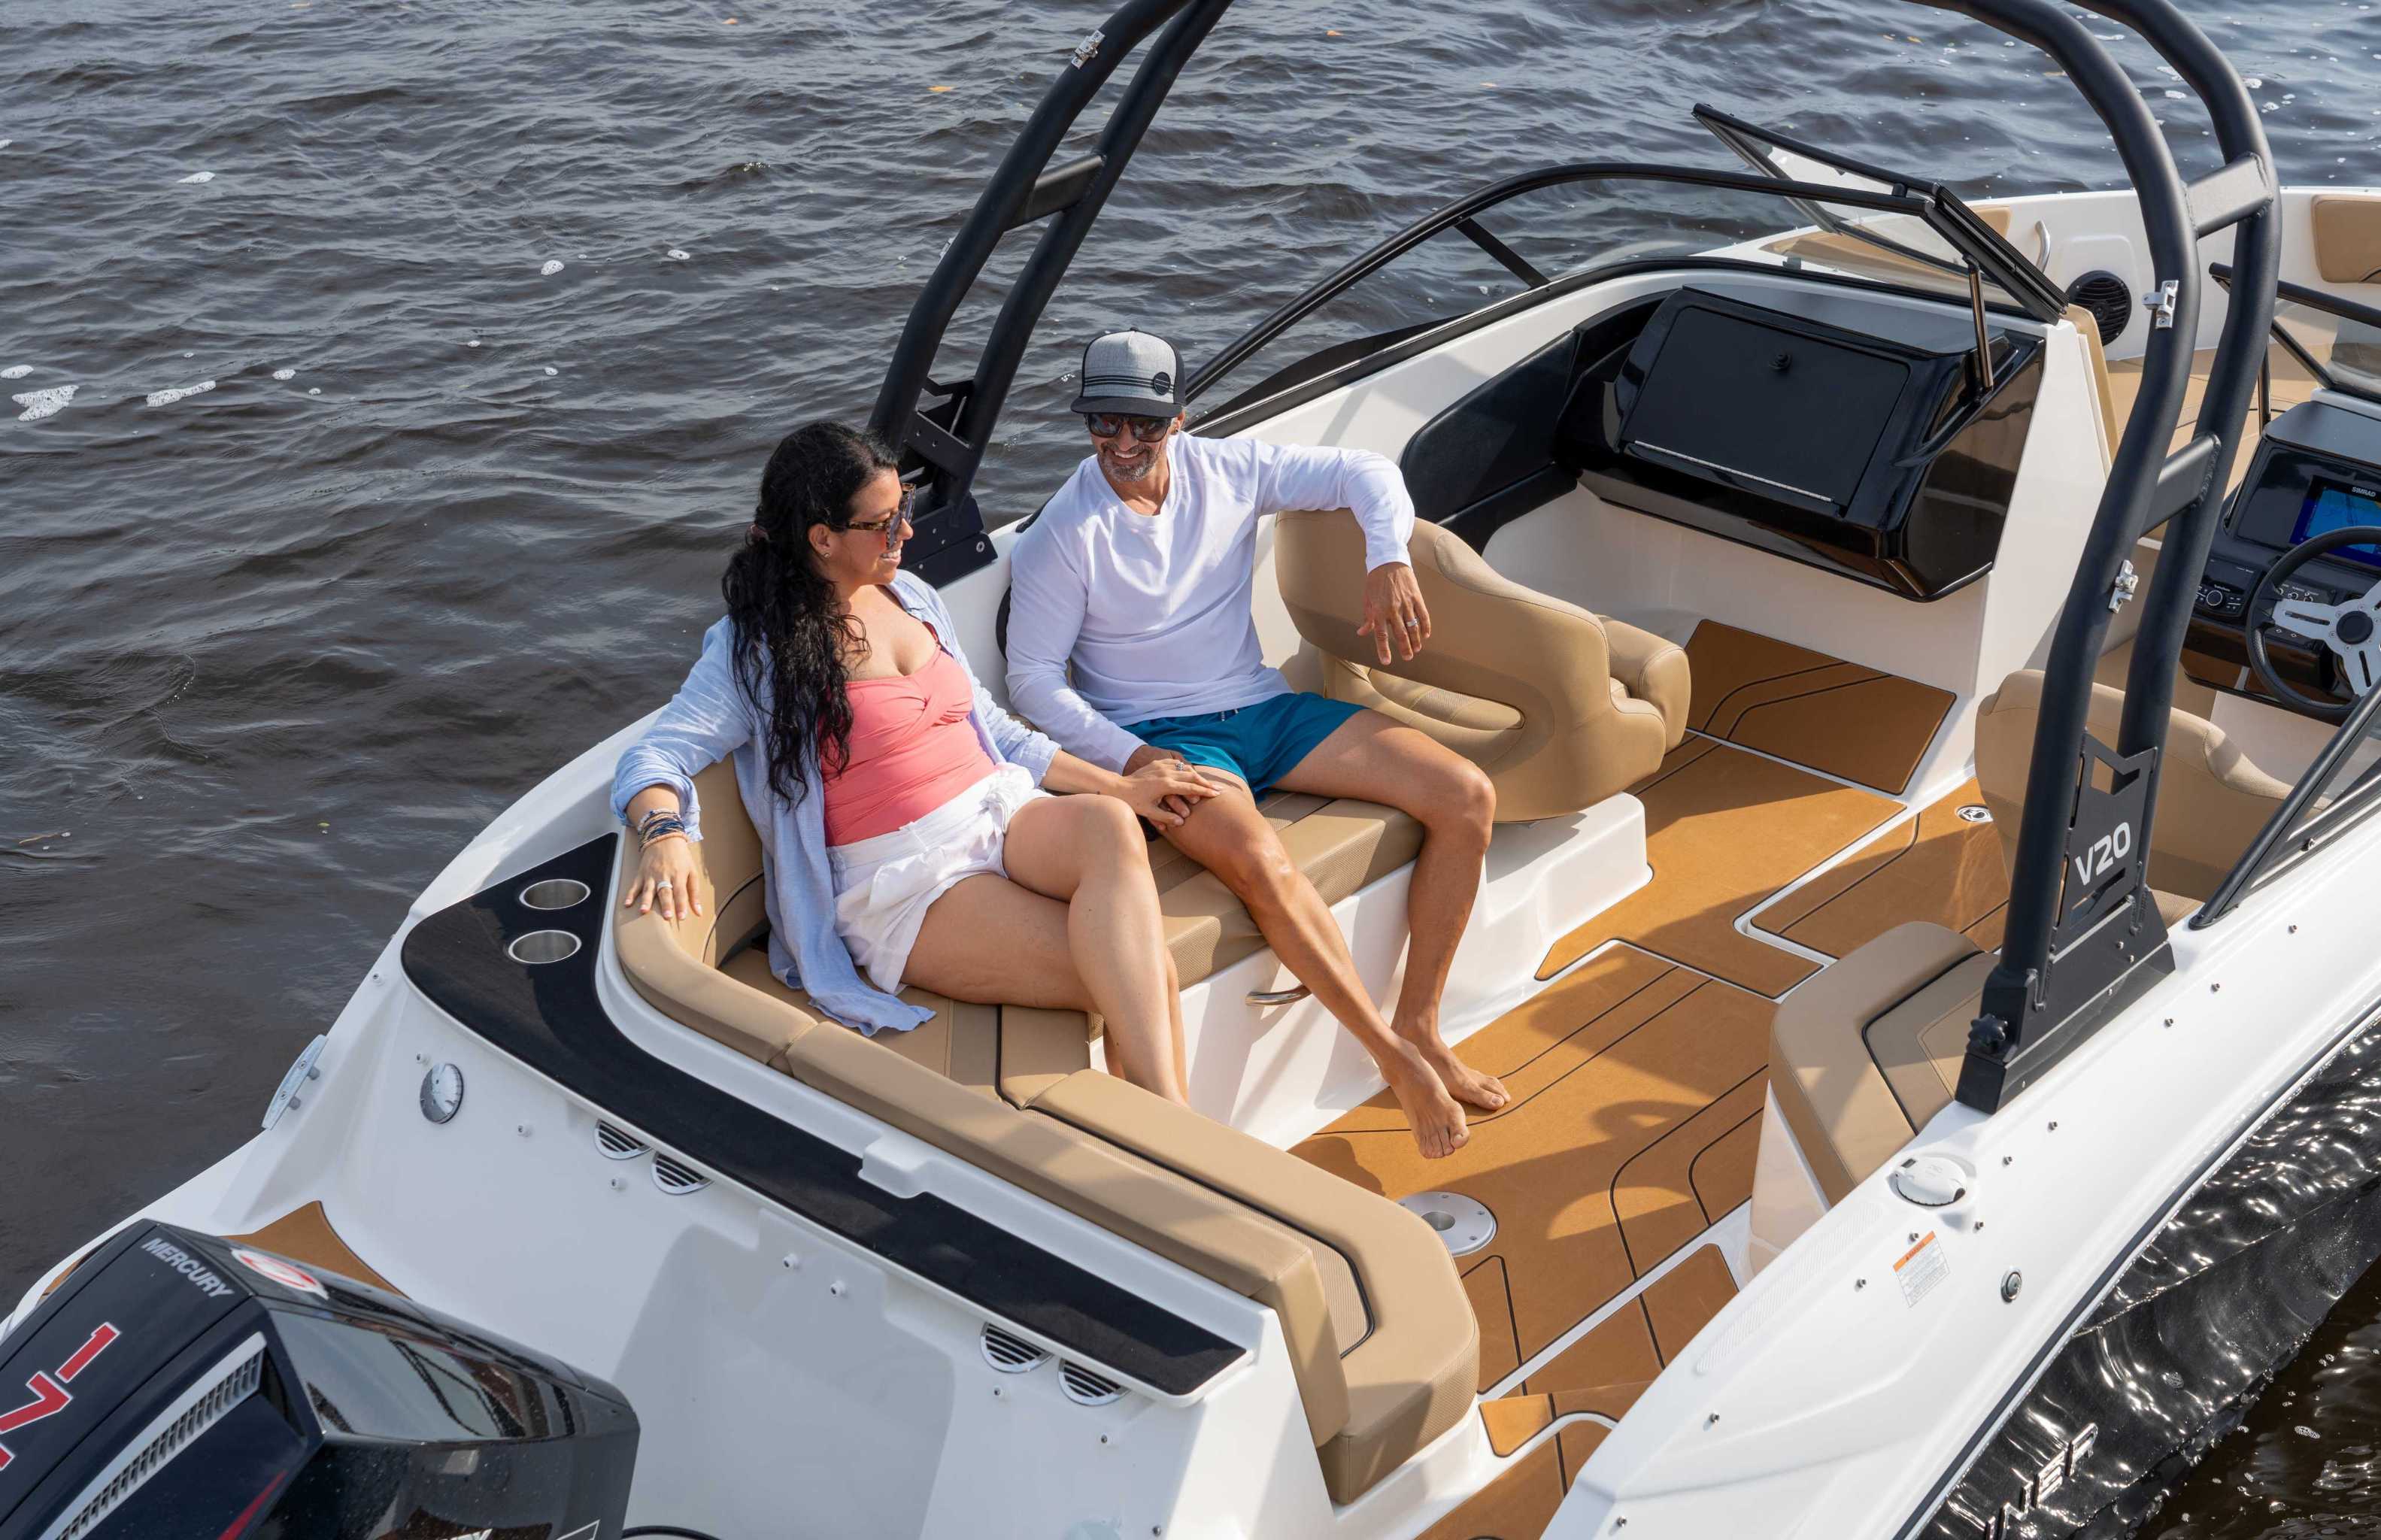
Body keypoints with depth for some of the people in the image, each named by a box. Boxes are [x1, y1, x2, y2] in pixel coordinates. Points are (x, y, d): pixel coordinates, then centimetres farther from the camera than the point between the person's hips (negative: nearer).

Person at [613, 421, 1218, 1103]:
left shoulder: (912, 598, 18)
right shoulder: (757, 650, 0)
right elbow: (655, 757, -7)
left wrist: (1118, 786, 17)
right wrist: (666, 837, -31)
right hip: (904, 881, -5)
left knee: (1109, 827, -33)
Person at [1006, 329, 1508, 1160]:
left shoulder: (1228, 469, 2)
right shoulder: (1063, 536, -9)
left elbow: (1364, 472, 8)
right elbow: (1033, 676, -8)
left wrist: (1388, 560, -12)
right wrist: (1129, 755, -20)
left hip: (1265, 708, 6)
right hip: (1164, 739, -5)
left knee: (1468, 797, -9)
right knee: (1259, 861, -38)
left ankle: (1420, 1026, -3)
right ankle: (1395, 1057, -23)